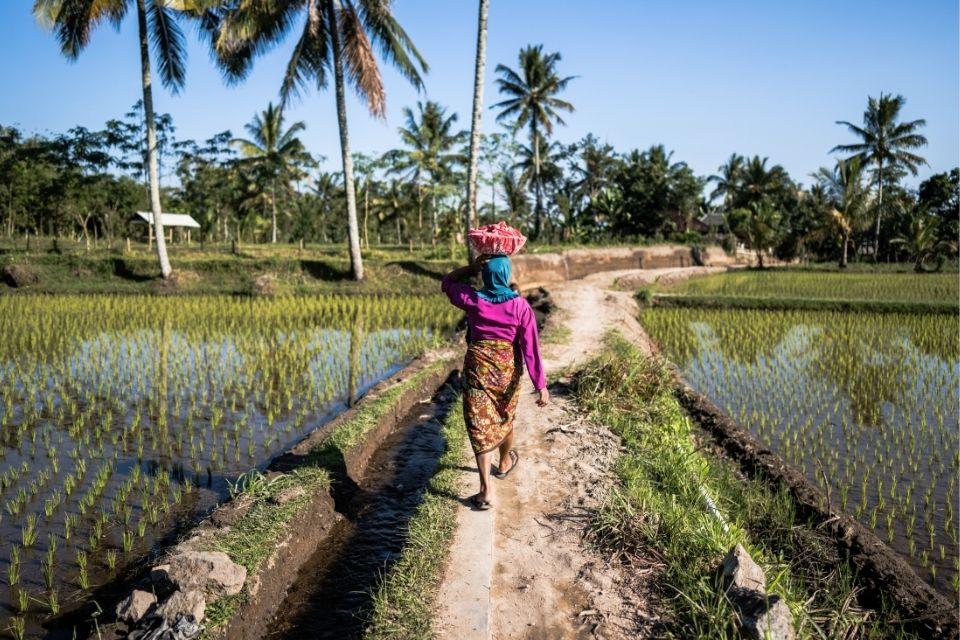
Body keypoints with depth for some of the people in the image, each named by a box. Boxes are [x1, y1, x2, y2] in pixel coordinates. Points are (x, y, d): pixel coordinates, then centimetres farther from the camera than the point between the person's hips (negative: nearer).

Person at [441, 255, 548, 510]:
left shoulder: (473, 299, -10)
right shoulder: (520, 305, -12)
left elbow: (447, 282, 11)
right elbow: (531, 348, -12)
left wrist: (473, 266, -1)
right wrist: (541, 385, -9)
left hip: (478, 369, -1)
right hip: (508, 369, 2)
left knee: (481, 427, 2)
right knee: (505, 417, 25)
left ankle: (485, 492, -2)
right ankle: (505, 463, 51)